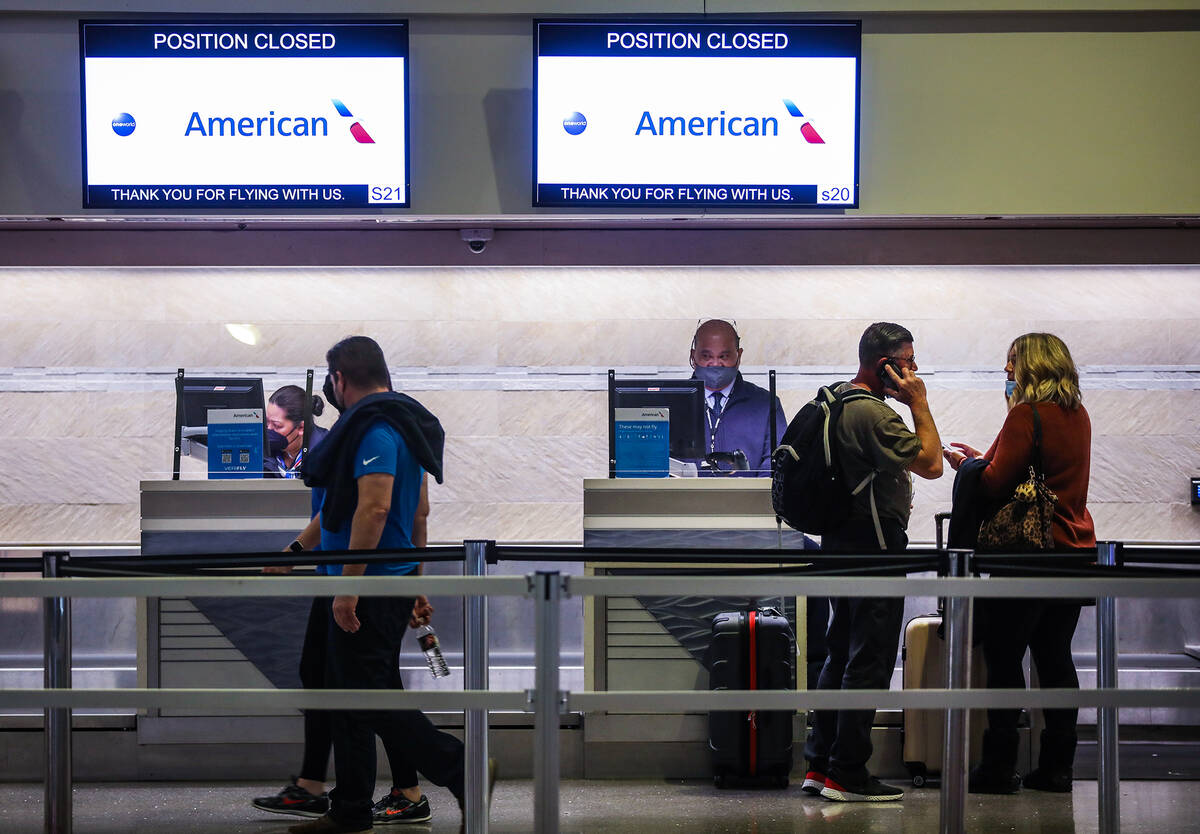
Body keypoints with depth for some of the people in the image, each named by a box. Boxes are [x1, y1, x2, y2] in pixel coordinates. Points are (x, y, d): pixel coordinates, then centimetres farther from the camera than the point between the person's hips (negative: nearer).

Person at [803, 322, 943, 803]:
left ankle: (819, 764, 17)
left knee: (841, 654, 15)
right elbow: (930, 464, -18)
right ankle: (848, 775, -4)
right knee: (869, 662, -5)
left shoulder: (835, 401, 13)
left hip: (841, 543, 10)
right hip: (874, 547, -10)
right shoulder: (873, 414, -19)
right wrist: (918, 403, -13)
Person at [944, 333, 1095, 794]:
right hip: (1076, 547, 8)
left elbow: (996, 485, -15)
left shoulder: (1027, 414, -13)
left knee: (1004, 658, -2)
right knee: (1055, 657, 10)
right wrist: (983, 458, 18)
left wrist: (965, 463, 4)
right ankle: (1057, 766, 11)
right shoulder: (1078, 416, 12)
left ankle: (999, 768, -1)